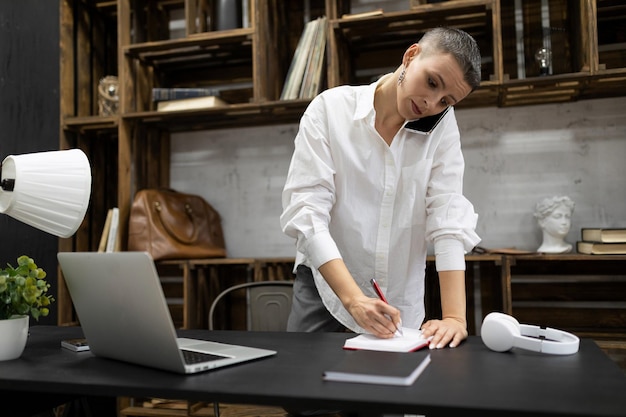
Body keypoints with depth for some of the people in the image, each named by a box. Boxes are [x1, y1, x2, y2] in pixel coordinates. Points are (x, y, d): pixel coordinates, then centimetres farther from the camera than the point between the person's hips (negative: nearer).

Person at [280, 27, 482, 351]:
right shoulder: (330, 109, -10)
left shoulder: (442, 126, -3)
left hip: (402, 306, 2)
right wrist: (354, 298, -29)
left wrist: (455, 316, -23)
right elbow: (306, 210, -19)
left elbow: (448, 219, -13)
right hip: (324, 291, -2)